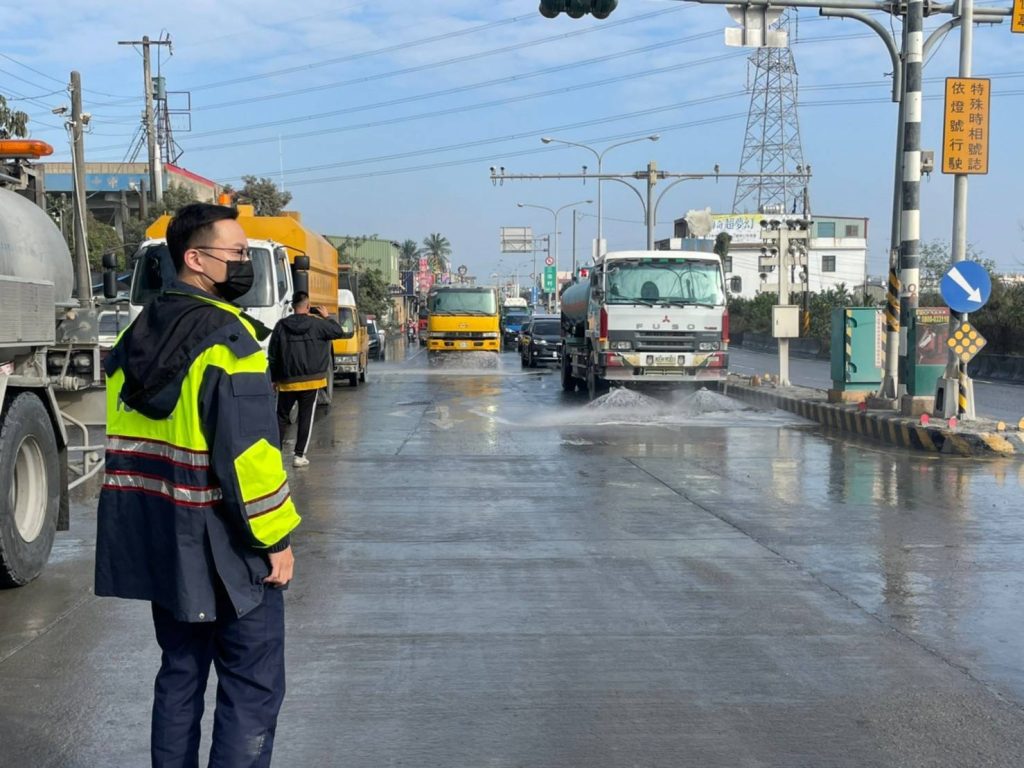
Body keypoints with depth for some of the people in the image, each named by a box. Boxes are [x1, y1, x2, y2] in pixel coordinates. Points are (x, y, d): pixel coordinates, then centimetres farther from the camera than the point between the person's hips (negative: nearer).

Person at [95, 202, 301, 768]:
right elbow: (248, 453, -22)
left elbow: (122, 442, 14)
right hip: (224, 550, -8)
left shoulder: (136, 336, 9)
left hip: (157, 544, 8)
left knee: (180, 672, 19)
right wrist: (275, 538, -13)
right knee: (252, 690, 0)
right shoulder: (227, 337, -17)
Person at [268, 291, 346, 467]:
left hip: (287, 381, 2)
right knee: (306, 417, 4)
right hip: (311, 380, -1)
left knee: (281, 417, 12)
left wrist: (273, 378, 11)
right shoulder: (317, 324, -7)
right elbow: (338, 332, 5)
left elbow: (273, 355, 2)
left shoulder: (281, 326, -1)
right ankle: (300, 455, 1)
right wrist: (327, 317, 17)